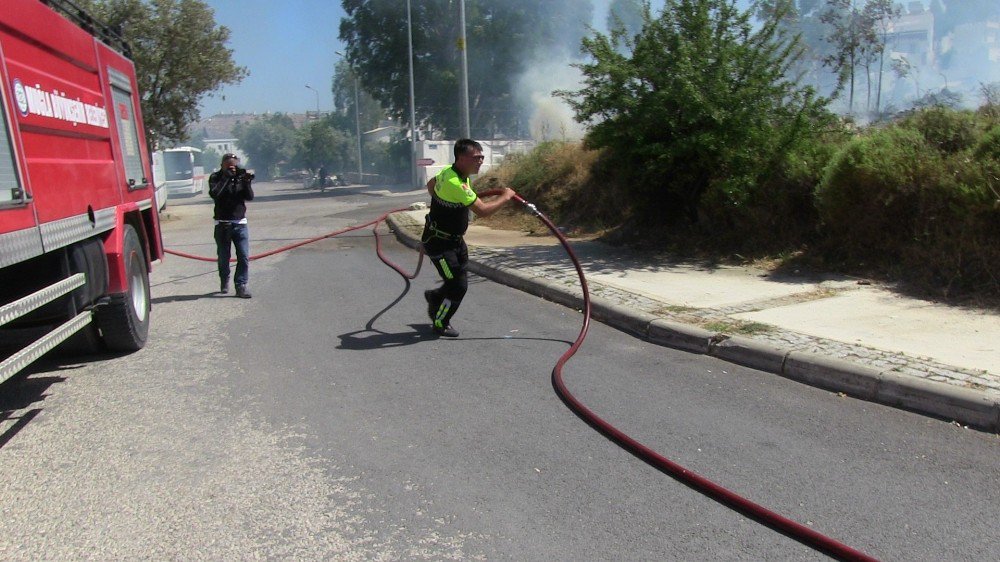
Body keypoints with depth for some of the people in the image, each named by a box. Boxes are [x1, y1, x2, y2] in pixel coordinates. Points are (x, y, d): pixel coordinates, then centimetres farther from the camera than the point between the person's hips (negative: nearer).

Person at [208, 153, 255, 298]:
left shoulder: (240, 176, 5)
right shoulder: (216, 177, -1)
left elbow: (250, 196, -4)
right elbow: (214, 193, -19)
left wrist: (247, 182, -19)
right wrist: (226, 177, -19)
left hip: (240, 223, 1)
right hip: (222, 224, -1)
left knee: (244, 256, -7)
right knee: (223, 257, 8)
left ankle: (241, 286, -3)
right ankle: (224, 281, 30)